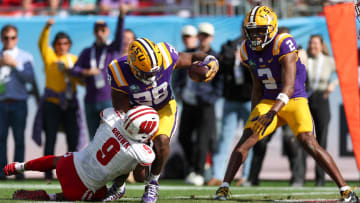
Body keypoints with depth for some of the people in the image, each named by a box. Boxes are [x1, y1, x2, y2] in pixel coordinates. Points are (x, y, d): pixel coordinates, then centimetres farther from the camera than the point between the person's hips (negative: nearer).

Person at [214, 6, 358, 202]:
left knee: (309, 143, -21)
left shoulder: (284, 45, -23)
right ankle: (224, 187, -4)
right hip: (268, 101, 6)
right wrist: (254, 116, 8)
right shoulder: (248, 50, -1)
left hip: (294, 100, -5)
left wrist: (271, 113, -41)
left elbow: (289, 87, -30)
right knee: (246, 140, -11)